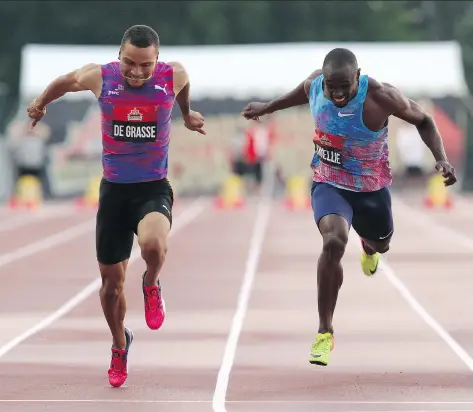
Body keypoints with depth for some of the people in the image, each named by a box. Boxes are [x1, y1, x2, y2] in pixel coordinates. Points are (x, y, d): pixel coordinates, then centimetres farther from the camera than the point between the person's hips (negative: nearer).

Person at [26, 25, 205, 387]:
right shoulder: (99, 78, -12)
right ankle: (120, 343, 37)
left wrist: (187, 114, 28)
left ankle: (151, 285, 2)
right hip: (114, 189, 2)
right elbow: (66, 81, 11)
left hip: (154, 188, -2)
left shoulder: (173, 77, -13)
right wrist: (41, 104, 27)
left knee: (153, 244, -34)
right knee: (111, 282, 9)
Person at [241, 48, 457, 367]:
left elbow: (423, 121, -14)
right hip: (329, 184, -1)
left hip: (372, 187, 1)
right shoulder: (314, 85, -19)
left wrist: (442, 159, -27)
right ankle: (325, 332, -16)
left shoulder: (381, 97, -30)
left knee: (380, 244, 26)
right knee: (334, 241, -29)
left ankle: (368, 246, 71)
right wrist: (267, 108, 21)